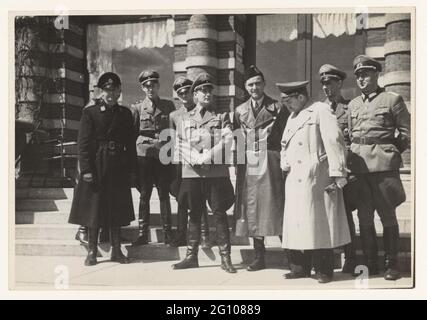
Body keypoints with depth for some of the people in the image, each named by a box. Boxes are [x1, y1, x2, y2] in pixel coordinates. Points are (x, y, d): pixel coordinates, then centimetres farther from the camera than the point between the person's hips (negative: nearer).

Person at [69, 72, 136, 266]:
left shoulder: (125, 114, 9)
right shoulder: (90, 112, -1)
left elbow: (130, 143, 9)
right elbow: (83, 143, -6)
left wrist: (130, 168, 3)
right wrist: (86, 169, -13)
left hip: (118, 168, 3)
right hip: (96, 168, -3)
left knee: (117, 210, 8)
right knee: (94, 210, 3)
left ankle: (116, 250, 17)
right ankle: (92, 251, 14)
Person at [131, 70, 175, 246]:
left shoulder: (168, 106, 8)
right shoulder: (137, 108, 6)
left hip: (164, 156, 0)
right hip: (144, 155, 0)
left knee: (164, 194, 4)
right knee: (144, 195, 4)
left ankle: (167, 232, 11)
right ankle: (143, 233, 9)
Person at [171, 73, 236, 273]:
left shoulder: (221, 116, 10)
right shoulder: (186, 118, 15)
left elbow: (228, 140, -4)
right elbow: (179, 144, 6)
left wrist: (207, 156, -15)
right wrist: (195, 158, -11)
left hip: (217, 172, -2)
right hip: (192, 172, 2)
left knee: (220, 214, -3)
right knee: (194, 214, 8)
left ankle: (225, 258, 3)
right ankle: (192, 256, 17)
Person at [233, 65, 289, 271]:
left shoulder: (277, 108, 3)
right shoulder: (240, 111, 14)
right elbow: (237, 140, 15)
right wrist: (238, 164, 7)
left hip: (271, 165, -4)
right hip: (248, 166, 4)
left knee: (274, 206, -5)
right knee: (251, 208, 5)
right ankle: (259, 256, 15)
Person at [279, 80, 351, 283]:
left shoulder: (320, 110, -2)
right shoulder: (292, 117, 22)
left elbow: (335, 141, -11)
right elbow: (285, 145, 29)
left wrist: (337, 175, -16)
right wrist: (284, 164, 8)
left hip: (316, 180, -7)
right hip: (294, 181, 7)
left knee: (319, 224, -2)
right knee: (296, 224, 7)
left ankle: (323, 271, 7)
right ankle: (300, 268, 16)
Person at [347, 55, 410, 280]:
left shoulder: (392, 99, 3)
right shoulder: (352, 105, 16)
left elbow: (407, 132, 4)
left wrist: (390, 151, -2)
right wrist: (352, 158, 9)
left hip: (384, 165, -4)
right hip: (359, 166, 4)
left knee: (387, 215, 2)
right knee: (364, 216, 6)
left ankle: (391, 264, 12)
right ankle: (370, 262, 17)